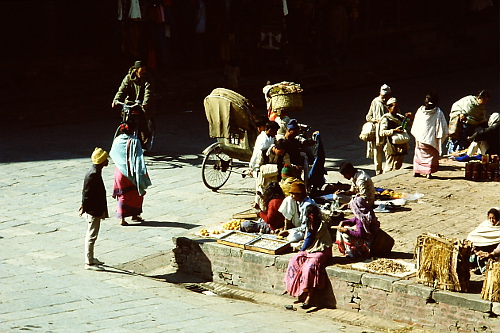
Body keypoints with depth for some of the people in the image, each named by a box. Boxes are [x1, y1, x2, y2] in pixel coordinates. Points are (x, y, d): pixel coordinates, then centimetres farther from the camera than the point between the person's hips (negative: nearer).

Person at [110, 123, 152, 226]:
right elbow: (139, 158, -18)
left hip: (120, 171, 3)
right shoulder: (134, 141, -16)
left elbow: (112, 154, 12)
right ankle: (134, 215, 26)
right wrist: (144, 171, -15)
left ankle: (122, 218, 8)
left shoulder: (117, 140, -3)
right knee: (136, 193, 18)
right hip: (132, 172, -3)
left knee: (123, 194, 12)